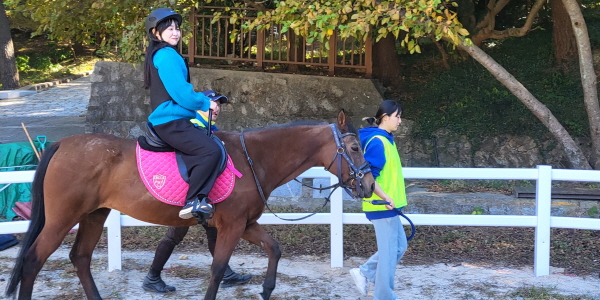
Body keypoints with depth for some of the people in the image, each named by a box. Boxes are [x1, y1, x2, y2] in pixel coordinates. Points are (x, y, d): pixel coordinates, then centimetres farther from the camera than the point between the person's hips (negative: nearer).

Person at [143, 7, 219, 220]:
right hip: (171, 122, -11)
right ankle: (193, 202, -21)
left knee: (215, 136, 15)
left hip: (171, 119, 11)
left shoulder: (160, 55, 20)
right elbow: (181, 93, -20)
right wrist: (205, 103, -5)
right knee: (211, 150, -24)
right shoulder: (167, 56, -13)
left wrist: (201, 102, 12)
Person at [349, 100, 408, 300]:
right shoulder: (378, 142, -18)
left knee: (399, 246, 18)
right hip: (383, 206, -10)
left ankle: (364, 273, 23)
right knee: (389, 252, 1)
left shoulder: (386, 140, 13)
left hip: (387, 206, 10)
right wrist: (385, 198, -26)